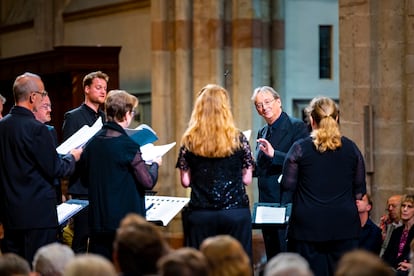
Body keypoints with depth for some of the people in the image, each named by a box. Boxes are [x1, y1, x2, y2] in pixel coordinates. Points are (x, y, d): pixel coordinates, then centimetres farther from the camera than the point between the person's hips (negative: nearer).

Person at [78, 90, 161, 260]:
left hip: (97, 220, 6)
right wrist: (155, 164, 8)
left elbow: (84, 180, 16)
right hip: (125, 220, -6)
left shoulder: (92, 143, 4)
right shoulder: (127, 145, -14)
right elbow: (148, 182, -11)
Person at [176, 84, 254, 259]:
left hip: (200, 214, 1)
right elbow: (247, 179, 4)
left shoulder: (189, 141, 0)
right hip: (236, 212, -1)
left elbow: (185, 182, 4)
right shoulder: (239, 139, -2)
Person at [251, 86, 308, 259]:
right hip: (267, 204, 8)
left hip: (287, 204, -8)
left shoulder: (297, 127, -7)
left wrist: (273, 154, -26)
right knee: (272, 259, 11)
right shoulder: (262, 133, 16)